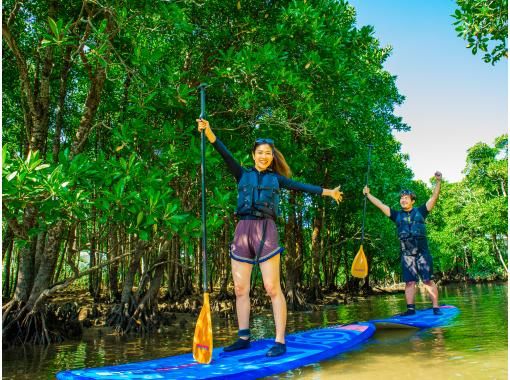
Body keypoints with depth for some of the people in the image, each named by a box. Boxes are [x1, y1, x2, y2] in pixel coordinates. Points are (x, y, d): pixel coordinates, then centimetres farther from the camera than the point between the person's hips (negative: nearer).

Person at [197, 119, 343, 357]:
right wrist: (208, 131, -9)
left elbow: (301, 186, 23)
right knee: (240, 289, 4)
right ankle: (243, 338, 15)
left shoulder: (276, 178, 16)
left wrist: (327, 192, 26)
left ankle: (280, 342, -3)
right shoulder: (243, 174, 15)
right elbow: (225, 154, 4)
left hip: (266, 231, -2)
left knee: (272, 288, -7)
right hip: (242, 231, 2)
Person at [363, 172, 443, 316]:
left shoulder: (420, 211, 8)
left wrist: (438, 182, -10)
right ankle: (410, 309, 6)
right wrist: (368, 195, 14)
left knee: (428, 281, -4)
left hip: (422, 252, -2)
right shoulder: (397, 215, 13)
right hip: (406, 254, 2)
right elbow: (381, 205, 14)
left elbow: (433, 198, 1)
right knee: (409, 282, 3)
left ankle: (436, 307, 0)